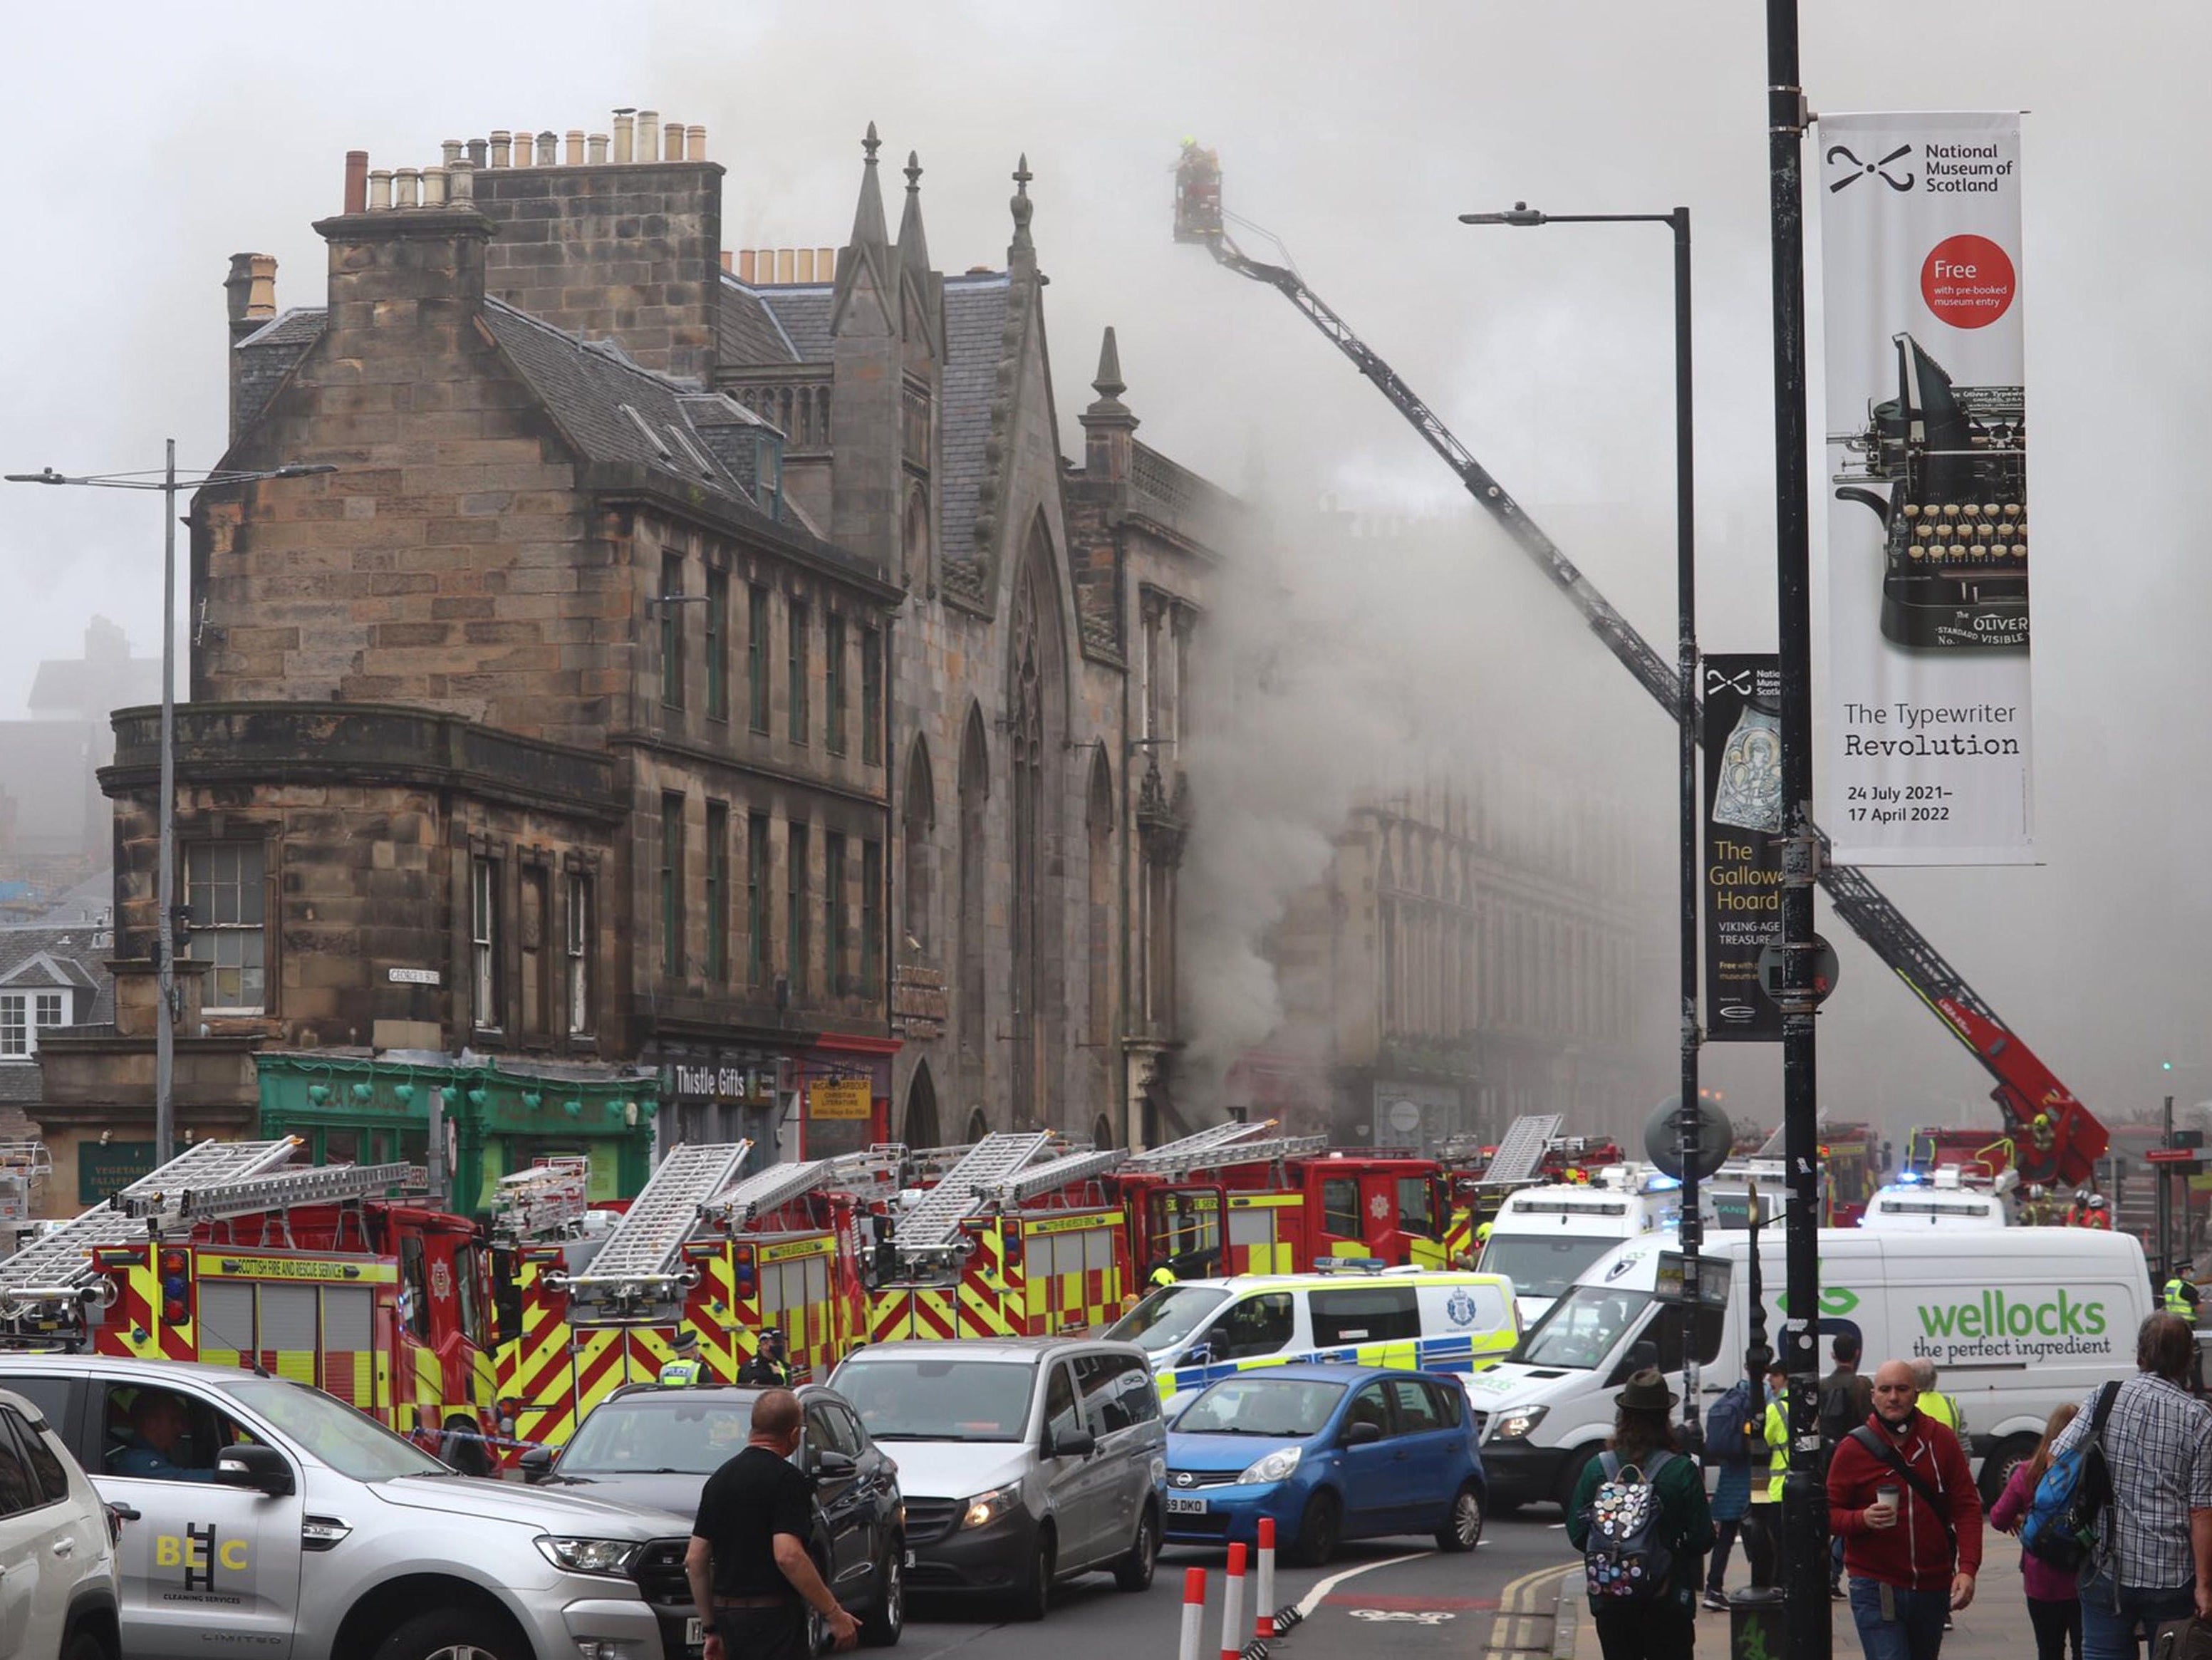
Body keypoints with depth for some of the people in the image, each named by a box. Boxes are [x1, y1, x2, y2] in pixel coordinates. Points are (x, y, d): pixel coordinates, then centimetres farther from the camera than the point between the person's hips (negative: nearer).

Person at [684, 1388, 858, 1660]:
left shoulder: (720, 1478, 12)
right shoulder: (787, 1479, -12)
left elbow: (695, 1559, 13)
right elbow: (788, 1555, -23)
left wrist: (711, 1628, 18)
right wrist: (834, 1614, -18)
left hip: (727, 1616, 8)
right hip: (774, 1617, -8)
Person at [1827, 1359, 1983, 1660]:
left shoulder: (1941, 1441, 2)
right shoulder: (1853, 1449, -3)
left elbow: (1967, 1508, 2)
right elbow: (1829, 1512, 0)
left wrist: (1967, 1568, -10)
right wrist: (1862, 1519, -22)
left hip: (1932, 1588, 3)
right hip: (1876, 1589, -3)